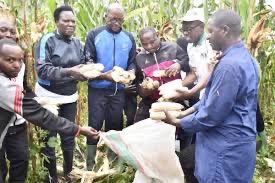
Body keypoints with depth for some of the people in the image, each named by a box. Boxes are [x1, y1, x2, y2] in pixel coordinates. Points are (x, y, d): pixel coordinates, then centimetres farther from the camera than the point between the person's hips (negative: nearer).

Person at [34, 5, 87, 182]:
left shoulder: (77, 42, 3)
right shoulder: (47, 40, -12)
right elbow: (42, 70, -20)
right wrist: (68, 72, -30)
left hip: (70, 96, 4)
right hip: (49, 96, -4)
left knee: (69, 136, 12)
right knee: (49, 138, 5)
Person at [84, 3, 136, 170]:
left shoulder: (129, 38, 6)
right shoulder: (95, 35, -4)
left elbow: (132, 62, 8)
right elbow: (87, 62, -8)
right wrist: (103, 75, -22)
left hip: (119, 90, 3)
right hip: (97, 89, -3)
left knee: (115, 124, 13)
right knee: (95, 124, 4)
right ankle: (90, 163, 16)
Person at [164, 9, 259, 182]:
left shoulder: (229, 65, -26)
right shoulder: (242, 56, 7)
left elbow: (211, 115, -22)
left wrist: (178, 122, -9)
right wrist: (191, 110, 7)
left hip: (227, 149, -9)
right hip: (233, 143, 9)